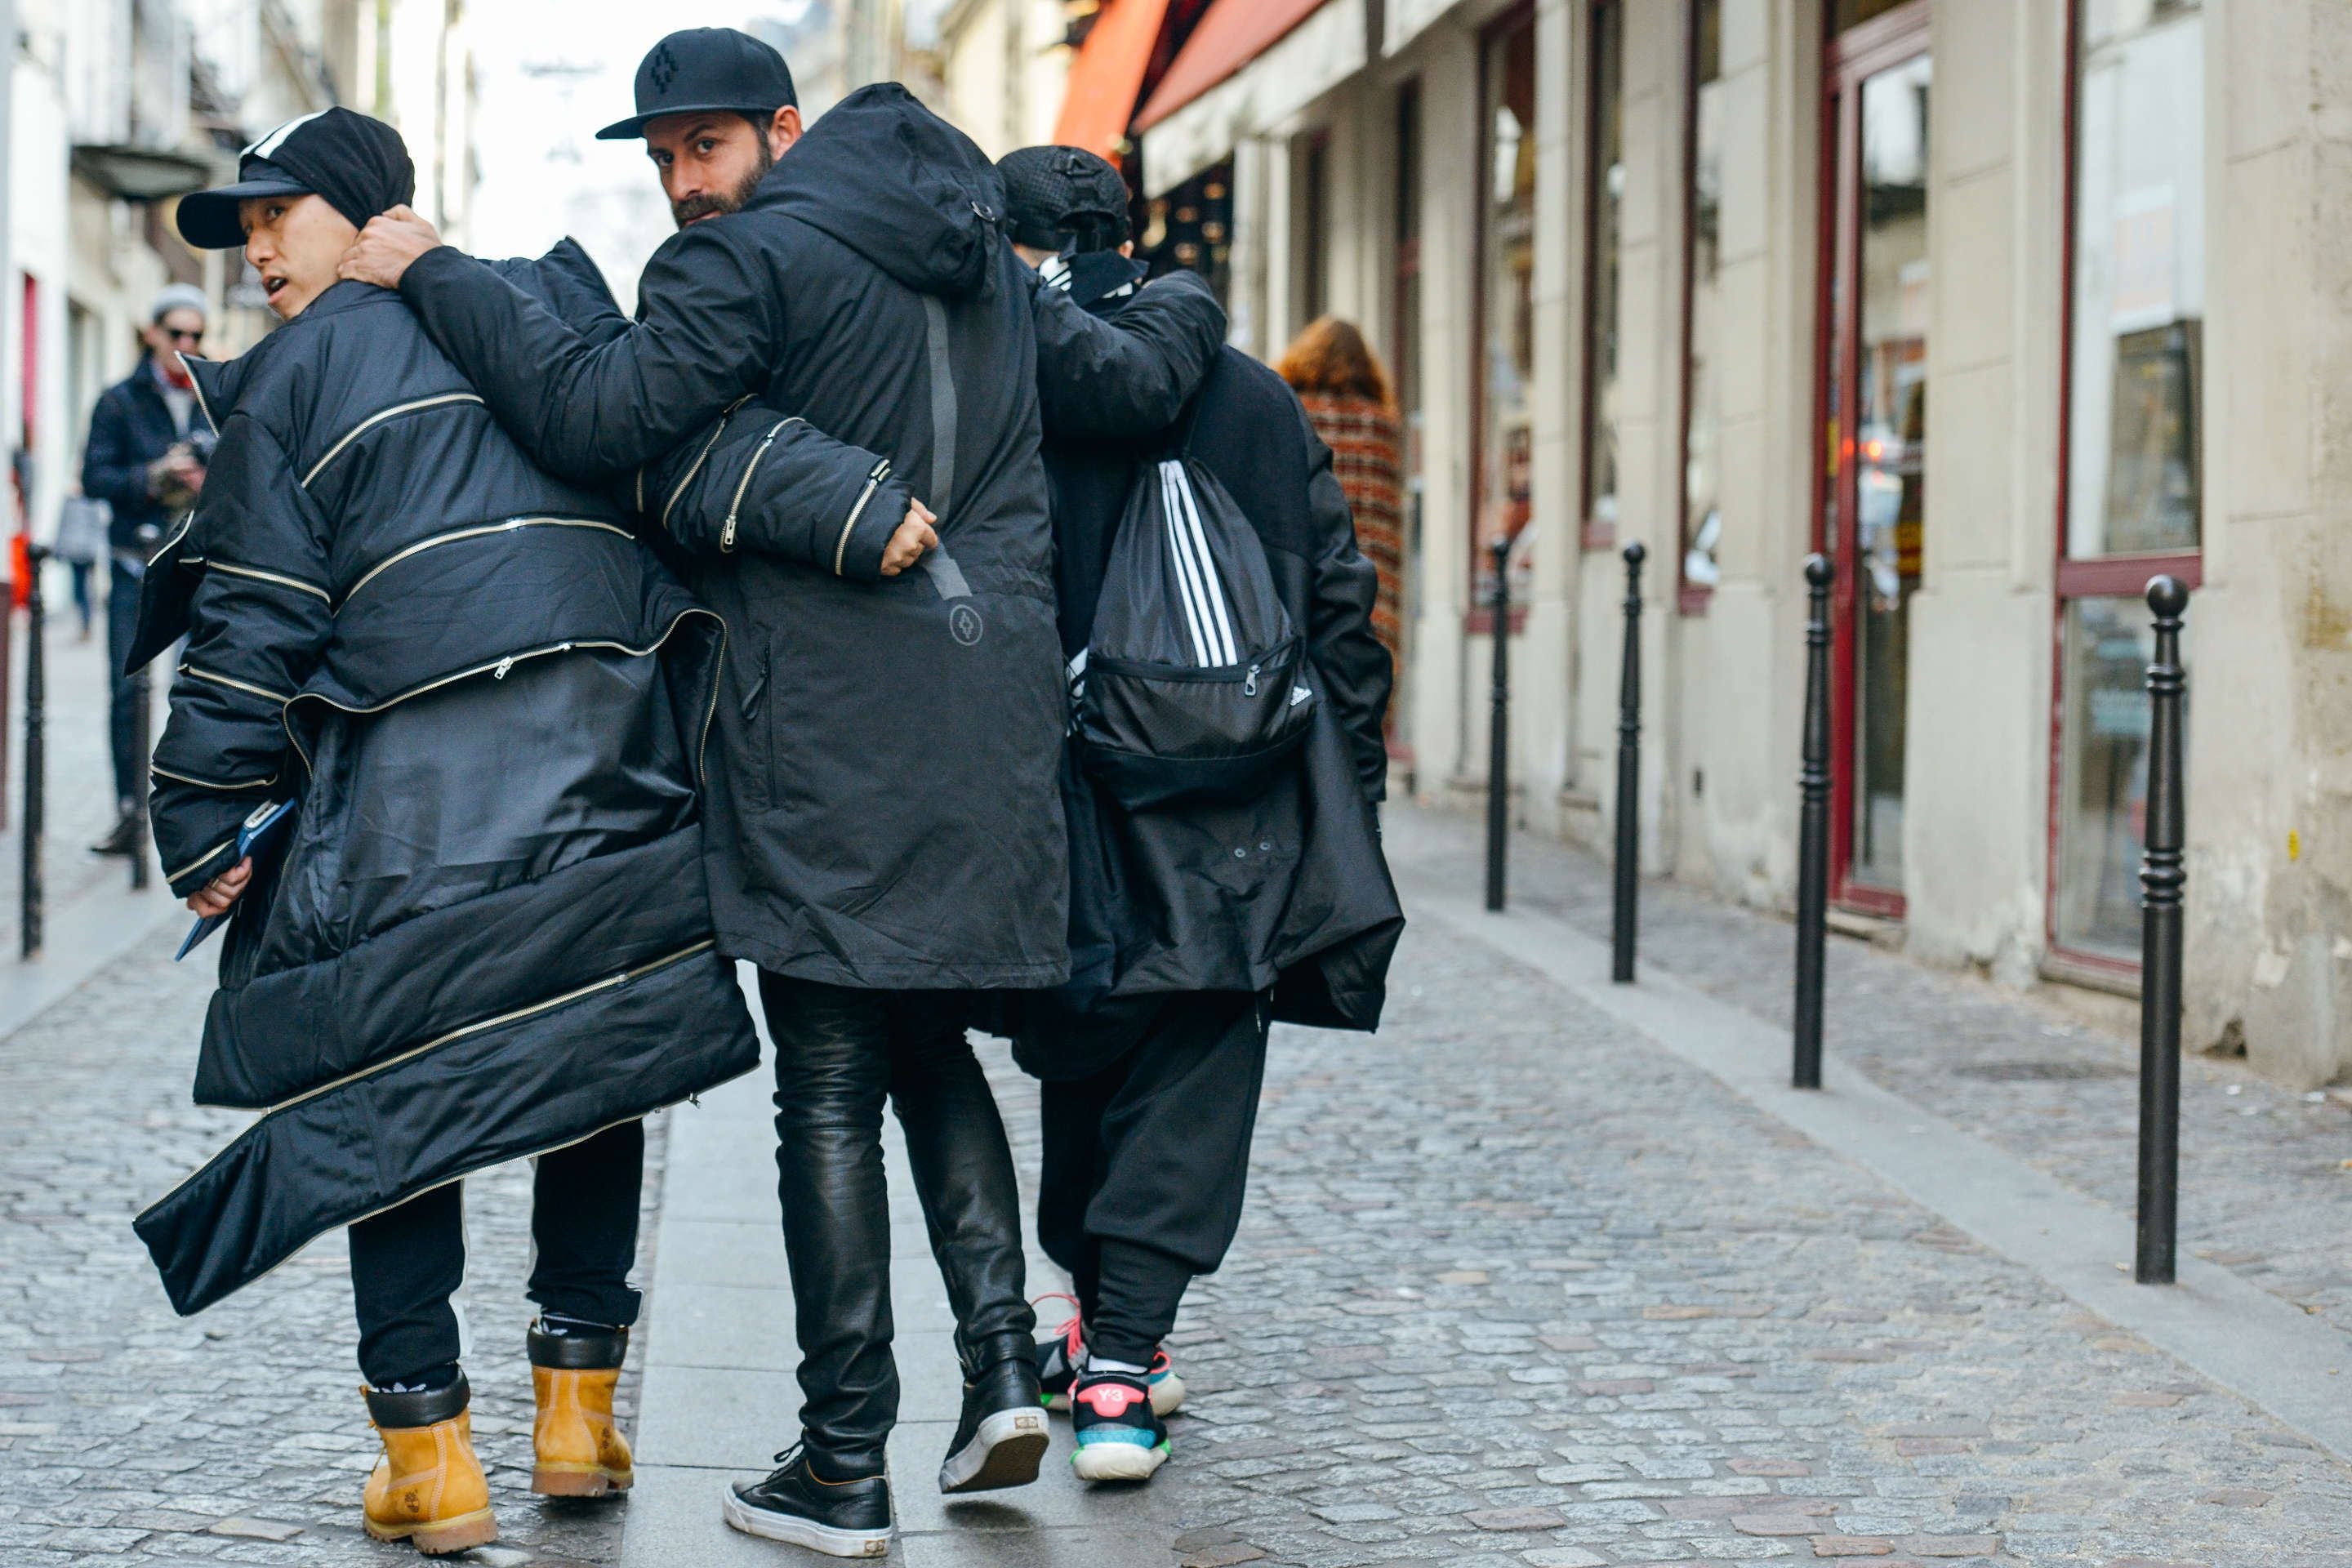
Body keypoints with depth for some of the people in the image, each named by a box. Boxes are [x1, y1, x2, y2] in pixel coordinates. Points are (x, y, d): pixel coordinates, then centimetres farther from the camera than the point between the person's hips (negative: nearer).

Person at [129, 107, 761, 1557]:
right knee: (595, 1064, 15)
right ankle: (580, 1407, 17)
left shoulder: (292, 376, 10)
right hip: (612, 755, 3)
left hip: (416, 776, -3)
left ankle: (427, 1450, 3)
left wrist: (203, 821, 6)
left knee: (390, 1096, 5)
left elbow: (257, 620, 4)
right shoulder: (559, 304, 21)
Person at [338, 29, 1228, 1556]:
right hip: (995, 706, 7)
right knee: (932, 1042, 20)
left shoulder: (751, 258, -7)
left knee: (831, 1088, -1)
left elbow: (602, 413, -17)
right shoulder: (985, 262, 16)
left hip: (835, 728, -7)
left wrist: (436, 274, -8)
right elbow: (1136, 378, 25)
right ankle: (1002, 1358, 6)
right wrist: (1186, 310, 47)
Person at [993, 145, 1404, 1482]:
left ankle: (1110, 1331, 29)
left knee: (1084, 1081, 19)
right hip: (1238, 834, 1)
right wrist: (1348, 808, 15)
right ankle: (1120, 1368, -7)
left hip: (1071, 816, -1)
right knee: (1189, 1096, 3)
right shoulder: (1254, 398, 6)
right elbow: (1342, 610, 8)